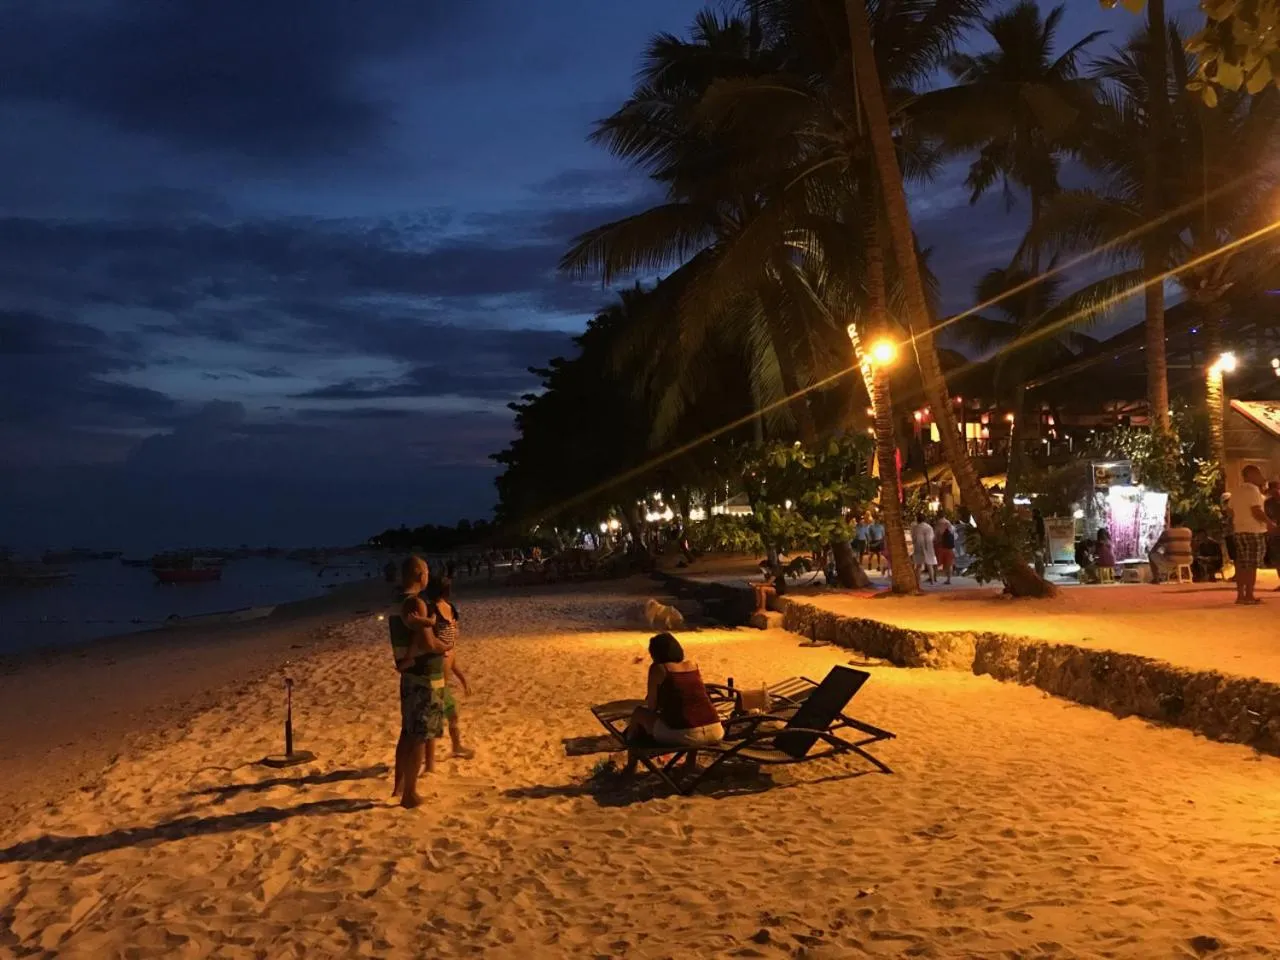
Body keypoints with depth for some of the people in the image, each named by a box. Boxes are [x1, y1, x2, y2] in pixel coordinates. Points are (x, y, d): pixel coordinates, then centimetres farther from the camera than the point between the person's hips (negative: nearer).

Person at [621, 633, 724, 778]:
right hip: (715, 732, 5)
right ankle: (691, 762, 44)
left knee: (639, 713, 21)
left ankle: (630, 768, 32)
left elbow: (651, 707, 6)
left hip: (684, 735, -5)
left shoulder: (658, 668, 5)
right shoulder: (693, 665, 19)